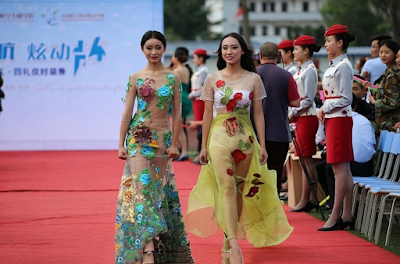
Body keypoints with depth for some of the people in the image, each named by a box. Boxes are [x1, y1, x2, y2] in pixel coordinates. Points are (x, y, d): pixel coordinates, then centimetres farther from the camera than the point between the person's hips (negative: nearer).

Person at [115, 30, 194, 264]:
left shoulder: (173, 78, 4)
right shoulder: (135, 78, 4)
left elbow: (177, 113, 4)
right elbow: (127, 113, 4)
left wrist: (174, 143, -2)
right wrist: (121, 144, 0)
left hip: (162, 139, 1)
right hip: (138, 138, -1)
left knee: (160, 189, 6)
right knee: (143, 186, -11)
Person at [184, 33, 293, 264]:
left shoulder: (254, 79, 4)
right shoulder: (213, 79, 4)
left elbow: (258, 113, 5)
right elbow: (207, 114, 6)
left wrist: (262, 145, 1)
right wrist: (204, 146, 4)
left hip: (245, 138, 2)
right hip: (220, 137, -1)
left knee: (239, 191, 5)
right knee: (227, 188, -15)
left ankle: (228, 242, 18)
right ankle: (234, 245, -24)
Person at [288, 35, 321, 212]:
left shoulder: (309, 71, -13)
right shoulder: (302, 70, 15)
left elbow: (308, 100, -18)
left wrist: (292, 114, -13)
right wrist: (293, 114, 12)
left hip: (307, 118, -9)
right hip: (300, 118, 9)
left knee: (306, 159, -6)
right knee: (305, 160, 9)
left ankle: (305, 200, -3)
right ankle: (312, 198, 12)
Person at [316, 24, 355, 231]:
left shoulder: (343, 66, -13)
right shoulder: (333, 66, 16)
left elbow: (345, 99, -16)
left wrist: (324, 109, -10)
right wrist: (323, 112, 13)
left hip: (339, 119, -10)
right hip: (331, 119, 10)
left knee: (339, 168, -9)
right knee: (343, 168, 9)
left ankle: (335, 217, -9)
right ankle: (347, 215, 12)